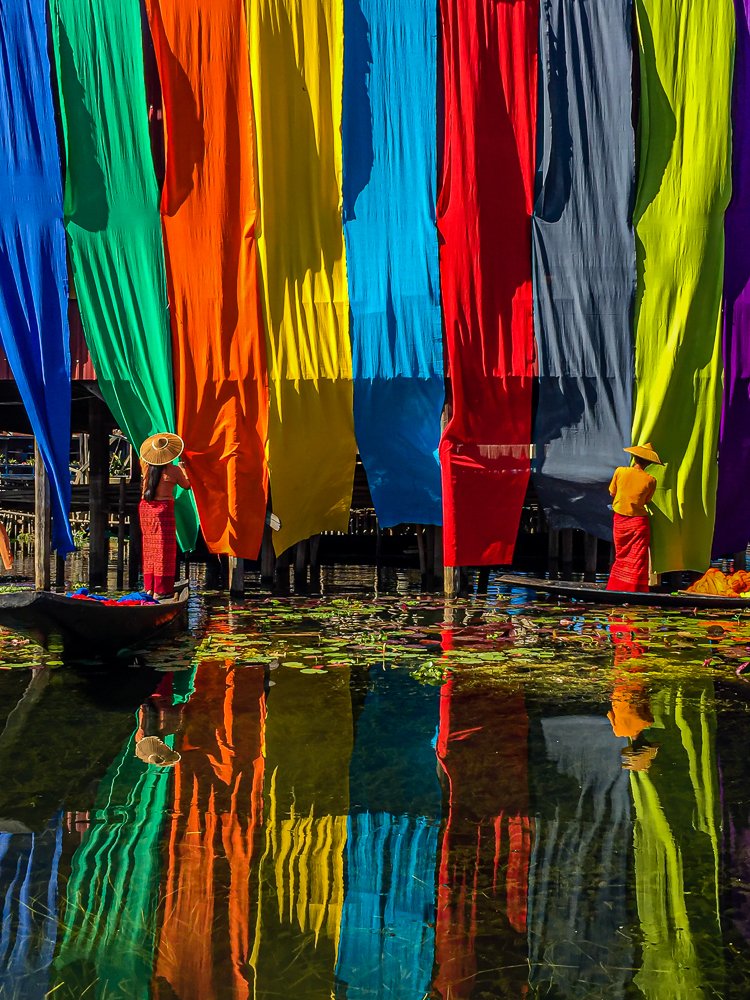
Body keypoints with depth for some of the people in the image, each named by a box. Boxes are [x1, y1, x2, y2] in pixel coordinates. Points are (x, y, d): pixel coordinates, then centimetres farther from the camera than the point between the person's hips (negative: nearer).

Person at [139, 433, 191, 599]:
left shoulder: (145, 466, 2)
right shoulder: (173, 470, -11)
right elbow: (187, 485, 5)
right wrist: (183, 469, 21)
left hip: (145, 507, 5)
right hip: (163, 508, -5)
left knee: (149, 547, 13)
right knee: (163, 548, 0)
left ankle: (149, 587, 18)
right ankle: (160, 589, -1)